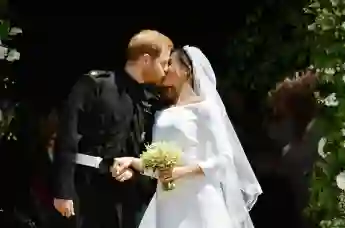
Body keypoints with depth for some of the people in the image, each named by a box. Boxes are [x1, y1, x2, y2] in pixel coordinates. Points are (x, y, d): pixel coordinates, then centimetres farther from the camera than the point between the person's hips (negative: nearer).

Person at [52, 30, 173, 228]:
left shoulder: (151, 100, 9)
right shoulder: (94, 84, -8)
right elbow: (68, 136, -11)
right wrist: (64, 191, -16)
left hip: (125, 191, 5)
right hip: (87, 187, -5)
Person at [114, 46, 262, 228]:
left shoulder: (205, 108, -2)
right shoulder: (163, 115, 15)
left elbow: (224, 157, -8)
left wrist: (182, 171, -16)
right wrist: (132, 161, -4)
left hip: (198, 200, -5)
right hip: (167, 203, 5)